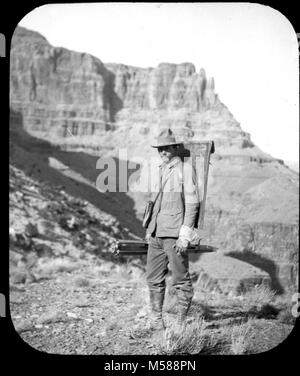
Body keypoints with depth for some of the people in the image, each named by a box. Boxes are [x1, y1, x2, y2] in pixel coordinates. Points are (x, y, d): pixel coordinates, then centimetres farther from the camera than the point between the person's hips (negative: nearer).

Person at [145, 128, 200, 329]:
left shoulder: (186, 169, -5)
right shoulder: (160, 170, 17)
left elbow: (192, 203, -9)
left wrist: (185, 235, -15)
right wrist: (150, 228, 16)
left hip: (174, 234, -7)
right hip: (156, 234, 7)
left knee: (181, 279, -1)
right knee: (154, 279, 10)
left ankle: (182, 321, 8)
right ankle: (156, 321, 20)